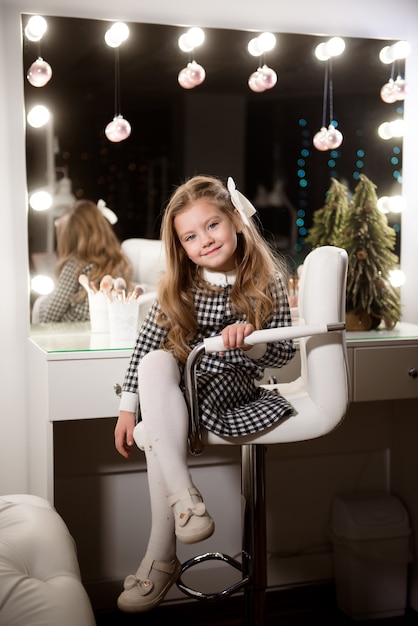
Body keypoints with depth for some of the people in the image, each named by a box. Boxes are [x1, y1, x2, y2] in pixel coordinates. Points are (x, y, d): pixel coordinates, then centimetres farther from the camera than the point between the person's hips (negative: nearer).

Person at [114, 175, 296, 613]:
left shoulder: (266, 281, -4)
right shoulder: (177, 286, 1)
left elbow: (284, 353, -6)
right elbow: (144, 345, 0)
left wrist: (250, 338, -28)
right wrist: (128, 410, -5)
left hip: (232, 384, -3)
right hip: (176, 387, 3)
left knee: (158, 432, -30)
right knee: (156, 362, -32)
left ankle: (159, 559, -24)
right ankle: (183, 494, -36)